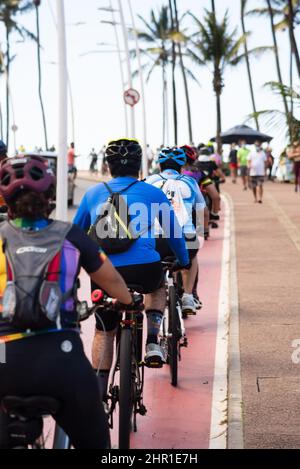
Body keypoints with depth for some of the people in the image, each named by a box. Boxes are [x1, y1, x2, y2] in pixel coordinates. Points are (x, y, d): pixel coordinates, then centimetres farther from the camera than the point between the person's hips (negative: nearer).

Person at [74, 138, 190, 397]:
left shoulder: (93, 194, 17)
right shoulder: (153, 193, 12)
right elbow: (175, 233, 22)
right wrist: (185, 262, 39)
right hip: (145, 268, -1)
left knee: (104, 330, 22)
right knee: (157, 285, 35)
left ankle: (99, 390, 19)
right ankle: (153, 341, 18)